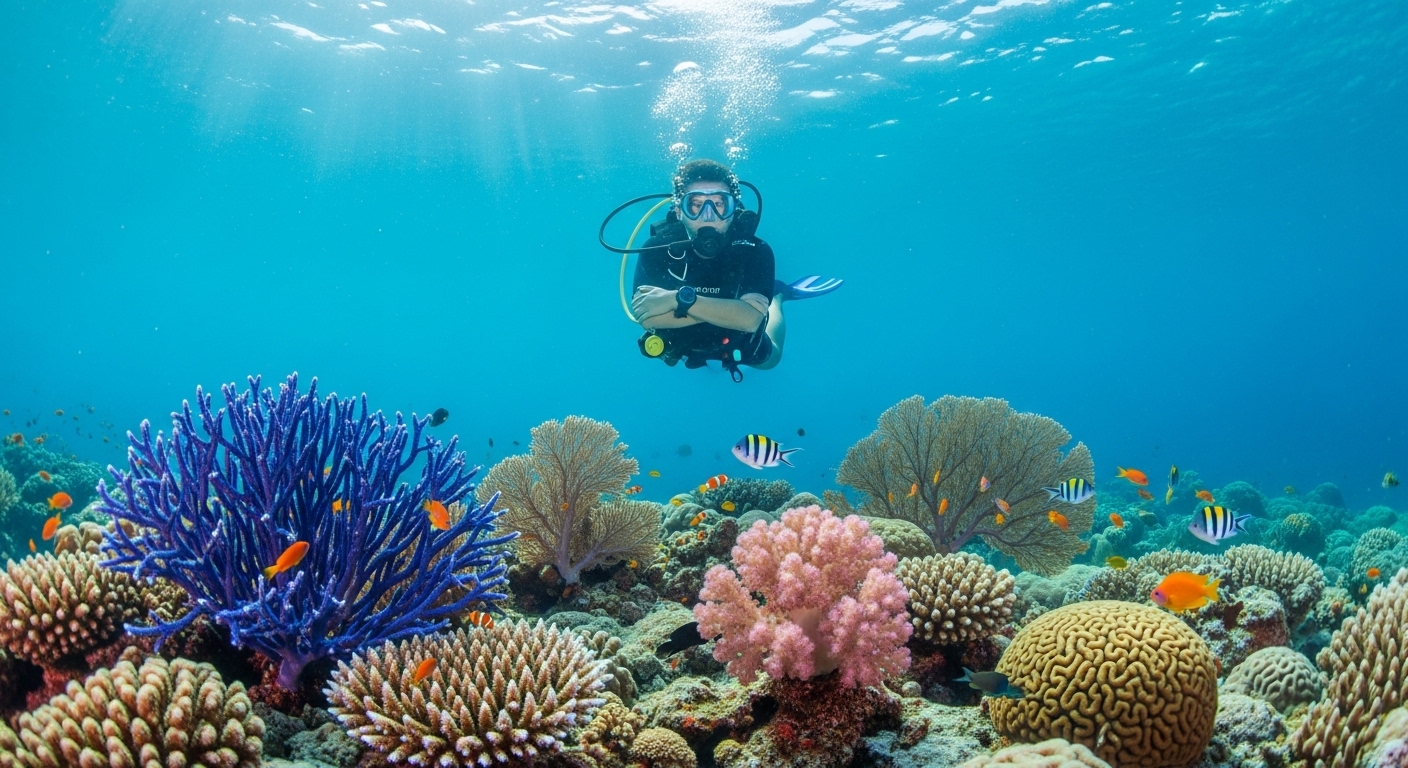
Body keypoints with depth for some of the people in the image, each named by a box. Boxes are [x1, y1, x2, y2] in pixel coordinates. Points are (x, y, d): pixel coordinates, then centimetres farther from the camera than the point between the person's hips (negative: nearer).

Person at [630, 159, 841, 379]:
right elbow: (646, 317, -44)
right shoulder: (657, 248, -34)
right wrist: (729, 310, -47)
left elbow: (751, 319, -48)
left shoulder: (754, 251, -36)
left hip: (738, 346, -1)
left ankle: (777, 296, 52)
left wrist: (679, 300, -54)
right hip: (680, 347, 1)